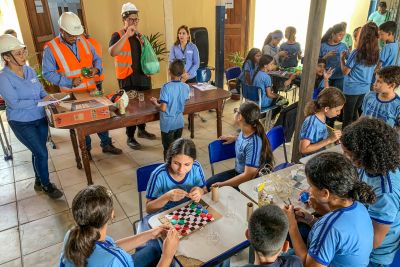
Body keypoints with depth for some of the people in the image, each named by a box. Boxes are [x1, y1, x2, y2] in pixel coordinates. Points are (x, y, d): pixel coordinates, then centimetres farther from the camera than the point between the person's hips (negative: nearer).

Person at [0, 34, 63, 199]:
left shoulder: (29, 70, 1)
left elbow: (41, 90, 10)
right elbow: (14, 103, -21)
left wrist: (48, 96, -11)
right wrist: (40, 101, -21)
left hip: (40, 118, 6)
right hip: (21, 123, -6)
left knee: (38, 152, 17)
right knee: (41, 153, -4)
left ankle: (39, 181, 37)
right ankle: (46, 185, 18)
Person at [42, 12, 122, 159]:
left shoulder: (83, 41, 2)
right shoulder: (51, 48, -11)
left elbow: (96, 58, 11)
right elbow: (48, 73, -11)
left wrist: (96, 69, -12)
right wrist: (69, 82, -22)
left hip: (91, 89, 4)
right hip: (71, 94, -4)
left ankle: (106, 144, 27)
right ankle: (86, 148, 29)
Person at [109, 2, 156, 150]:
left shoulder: (140, 36, 13)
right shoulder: (118, 36, -9)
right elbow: (112, 52, -29)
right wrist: (127, 35, -31)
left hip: (143, 76, 7)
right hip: (128, 79, -6)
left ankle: (142, 130, 30)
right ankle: (130, 137, 9)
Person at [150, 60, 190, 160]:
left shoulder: (166, 87, -22)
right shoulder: (186, 87, -7)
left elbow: (163, 108, -25)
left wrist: (155, 103, -4)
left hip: (168, 124, -5)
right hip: (179, 122, 5)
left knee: (168, 149, 10)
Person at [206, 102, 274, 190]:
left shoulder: (254, 143, -33)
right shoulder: (244, 131, -9)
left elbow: (249, 176, -30)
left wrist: (222, 185, -24)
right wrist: (235, 138, 9)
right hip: (238, 172, 8)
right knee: (209, 183, 7)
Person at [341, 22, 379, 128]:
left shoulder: (356, 53, -19)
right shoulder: (376, 53, -1)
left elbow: (345, 71, -14)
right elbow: (371, 70, 12)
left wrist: (342, 58, 0)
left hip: (352, 89, -6)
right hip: (365, 88, 6)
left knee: (347, 116, 6)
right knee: (355, 112, 23)